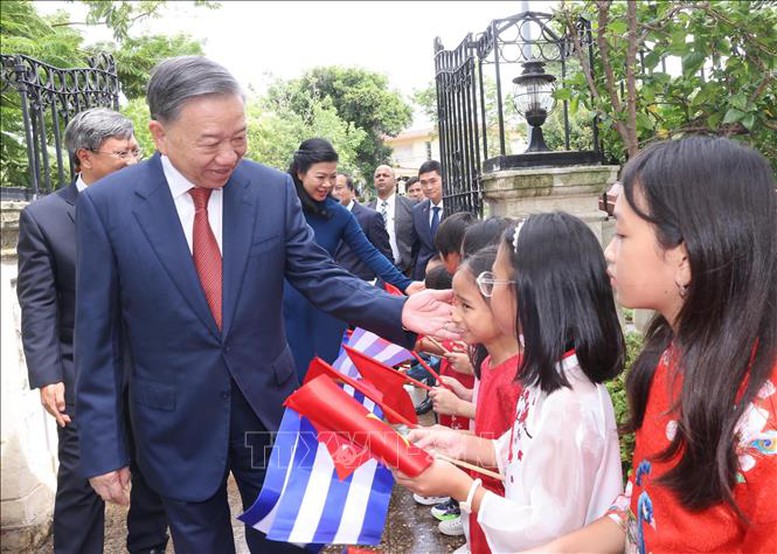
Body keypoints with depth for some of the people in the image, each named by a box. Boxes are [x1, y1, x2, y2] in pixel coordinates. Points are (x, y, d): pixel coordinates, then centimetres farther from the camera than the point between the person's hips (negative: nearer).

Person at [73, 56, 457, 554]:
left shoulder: (274, 189, -7)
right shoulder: (106, 204, -11)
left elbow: (320, 276, -4)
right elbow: (96, 338, -7)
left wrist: (398, 311, -22)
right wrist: (103, 449, -6)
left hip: (268, 406, 2)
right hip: (176, 425, -1)